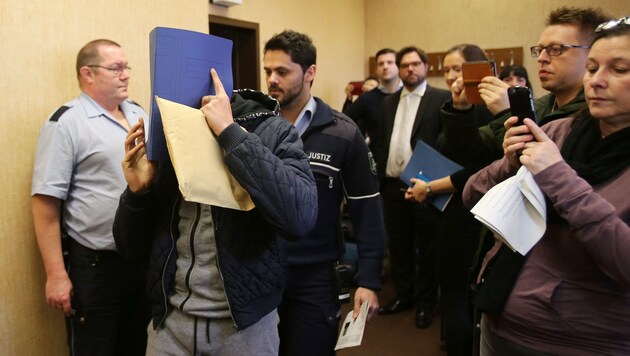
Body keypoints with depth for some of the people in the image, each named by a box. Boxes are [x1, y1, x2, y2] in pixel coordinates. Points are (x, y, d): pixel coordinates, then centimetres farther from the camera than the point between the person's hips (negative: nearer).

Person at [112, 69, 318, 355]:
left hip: (245, 323, -3)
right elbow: (132, 249, 4)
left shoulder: (271, 131, -11)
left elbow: (300, 219, -29)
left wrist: (230, 132, -25)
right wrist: (137, 190, -14)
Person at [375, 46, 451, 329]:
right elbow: (381, 142, 15)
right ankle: (404, 294, 31)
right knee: (398, 245, 15)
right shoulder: (388, 103, 14)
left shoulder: (442, 98, -3)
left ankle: (426, 302, 22)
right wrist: (379, 173, 6)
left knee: (426, 247, 7)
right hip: (392, 185, 5)